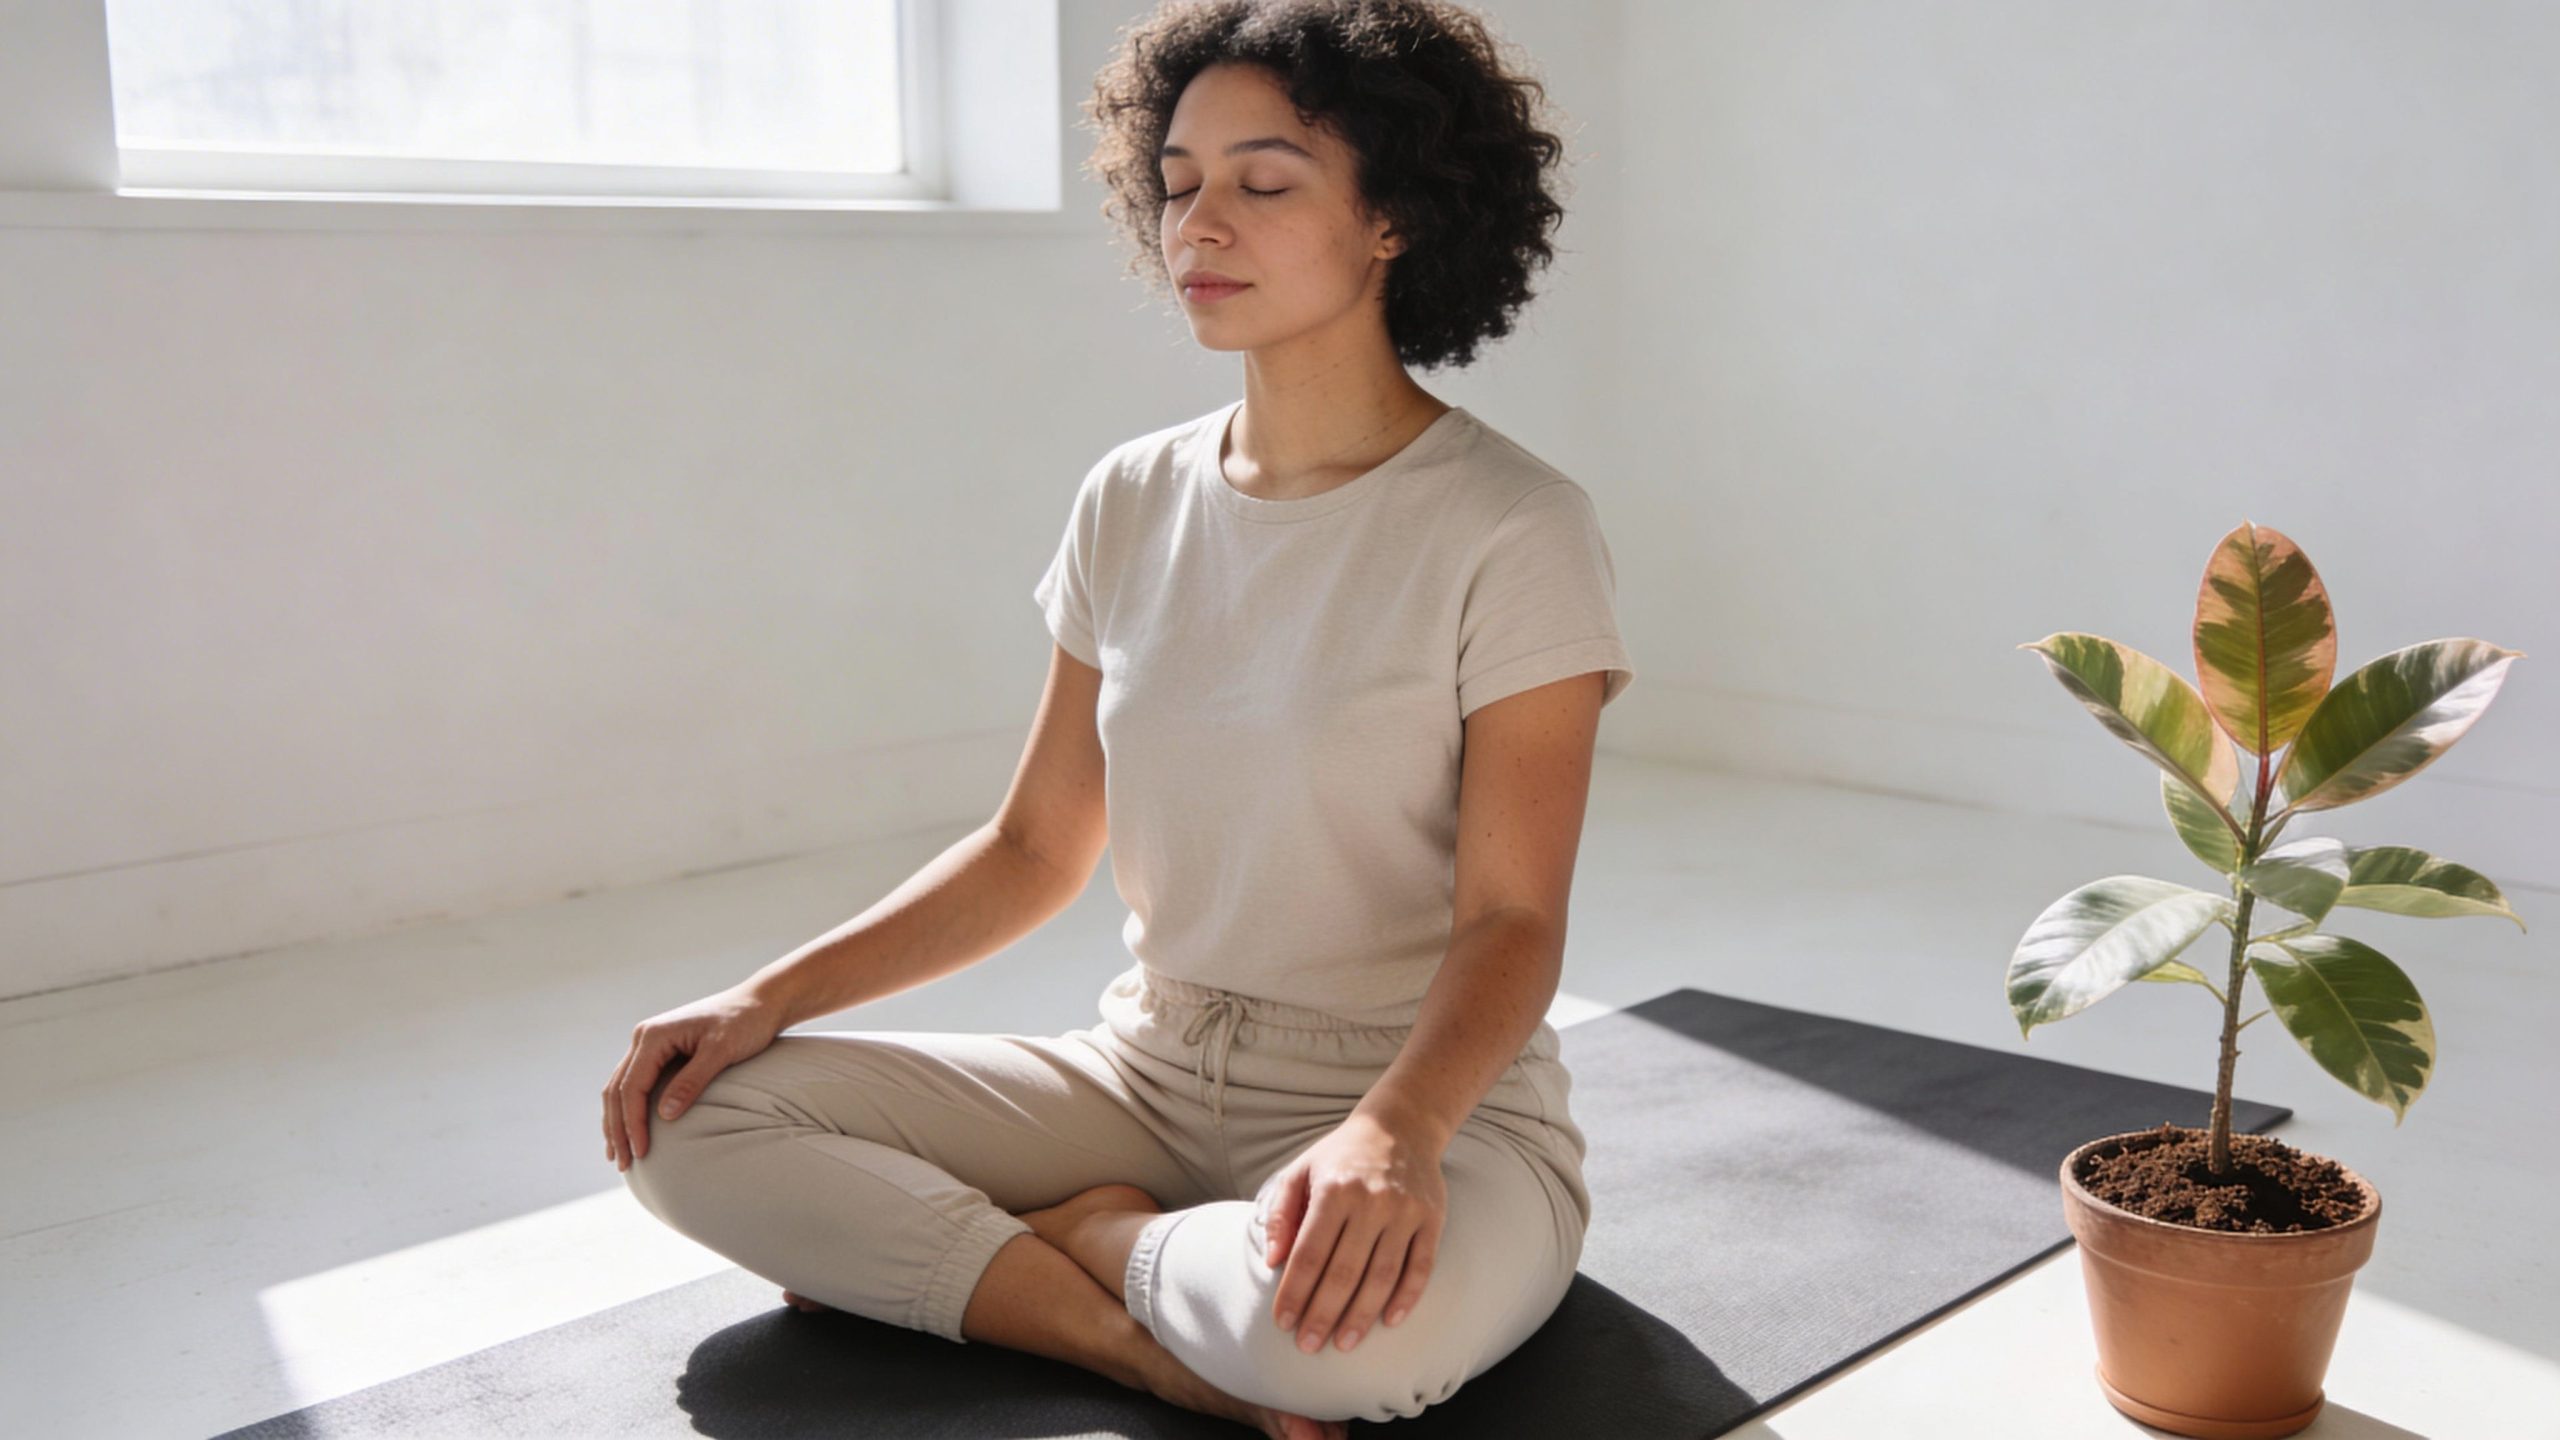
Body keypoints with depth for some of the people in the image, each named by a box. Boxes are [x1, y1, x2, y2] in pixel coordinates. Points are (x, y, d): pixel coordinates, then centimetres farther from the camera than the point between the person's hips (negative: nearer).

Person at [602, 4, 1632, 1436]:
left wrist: (1393, 1129, -35)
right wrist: (772, 995, -4)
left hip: (1429, 1098, -4)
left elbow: (1511, 919, -15)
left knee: (1365, 1322, -40)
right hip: (1151, 1074, 5)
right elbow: (1035, 850, 8)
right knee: (693, 1119, -9)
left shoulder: (1514, 530, -12)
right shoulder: (1132, 503, 5)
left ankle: (1077, 1236, -8)